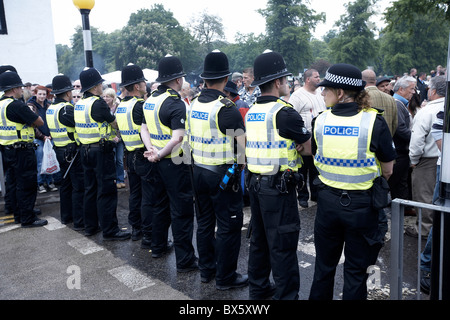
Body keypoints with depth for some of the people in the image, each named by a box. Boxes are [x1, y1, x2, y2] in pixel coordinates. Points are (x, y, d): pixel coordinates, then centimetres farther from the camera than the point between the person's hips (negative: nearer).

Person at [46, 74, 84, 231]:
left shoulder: (50, 108, 9)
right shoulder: (66, 108, -19)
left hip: (60, 150, 10)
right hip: (72, 151, -9)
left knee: (66, 183, 19)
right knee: (79, 186, -4)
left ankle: (66, 216, 30)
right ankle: (79, 221, 0)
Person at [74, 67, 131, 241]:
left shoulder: (79, 104, 10)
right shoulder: (97, 103, -16)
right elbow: (114, 123, -8)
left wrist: (108, 135, 18)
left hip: (85, 149, 9)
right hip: (101, 150, -9)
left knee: (90, 189, 16)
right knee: (106, 191, -4)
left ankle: (90, 226, 25)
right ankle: (110, 230, 2)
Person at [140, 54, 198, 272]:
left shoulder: (150, 100, 8)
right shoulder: (175, 103, -18)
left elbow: (144, 130, 10)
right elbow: (178, 138, -26)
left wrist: (152, 150, -3)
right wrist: (159, 155, -15)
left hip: (158, 162, 9)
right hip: (174, 163, -9)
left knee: (160, 204, 21)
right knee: (181, 211, -1)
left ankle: (158, 246, 35)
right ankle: (185, 260, 6)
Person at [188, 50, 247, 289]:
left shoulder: (194, 104, 4)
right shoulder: (225, 108, -18)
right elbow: (243, 144, -20)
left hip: (198, 170, 8)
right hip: (222, 173, -7)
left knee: (204, 222, 18)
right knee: (228, 226, 5)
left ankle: (206, 269, 31)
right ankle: (226, 277, 16)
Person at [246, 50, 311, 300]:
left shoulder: (251, 112, 9)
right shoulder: (284, 112, -15)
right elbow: (310, 148, -9)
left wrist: (293, 144, 7)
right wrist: (301, 141, 9)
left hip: (255, 182, 9)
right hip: (278, 186, -8)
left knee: (259, 239, 18)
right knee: (282, 245, 1)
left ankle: (258, 288, 32)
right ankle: (286, 294, 11)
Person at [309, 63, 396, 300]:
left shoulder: (320, 121, -8)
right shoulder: (374, 122, -14)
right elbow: (388, 169, -6)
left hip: (327, 200, 2)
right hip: (362, 203, -2)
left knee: (324, 264, 20)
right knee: (356, 268, 14)